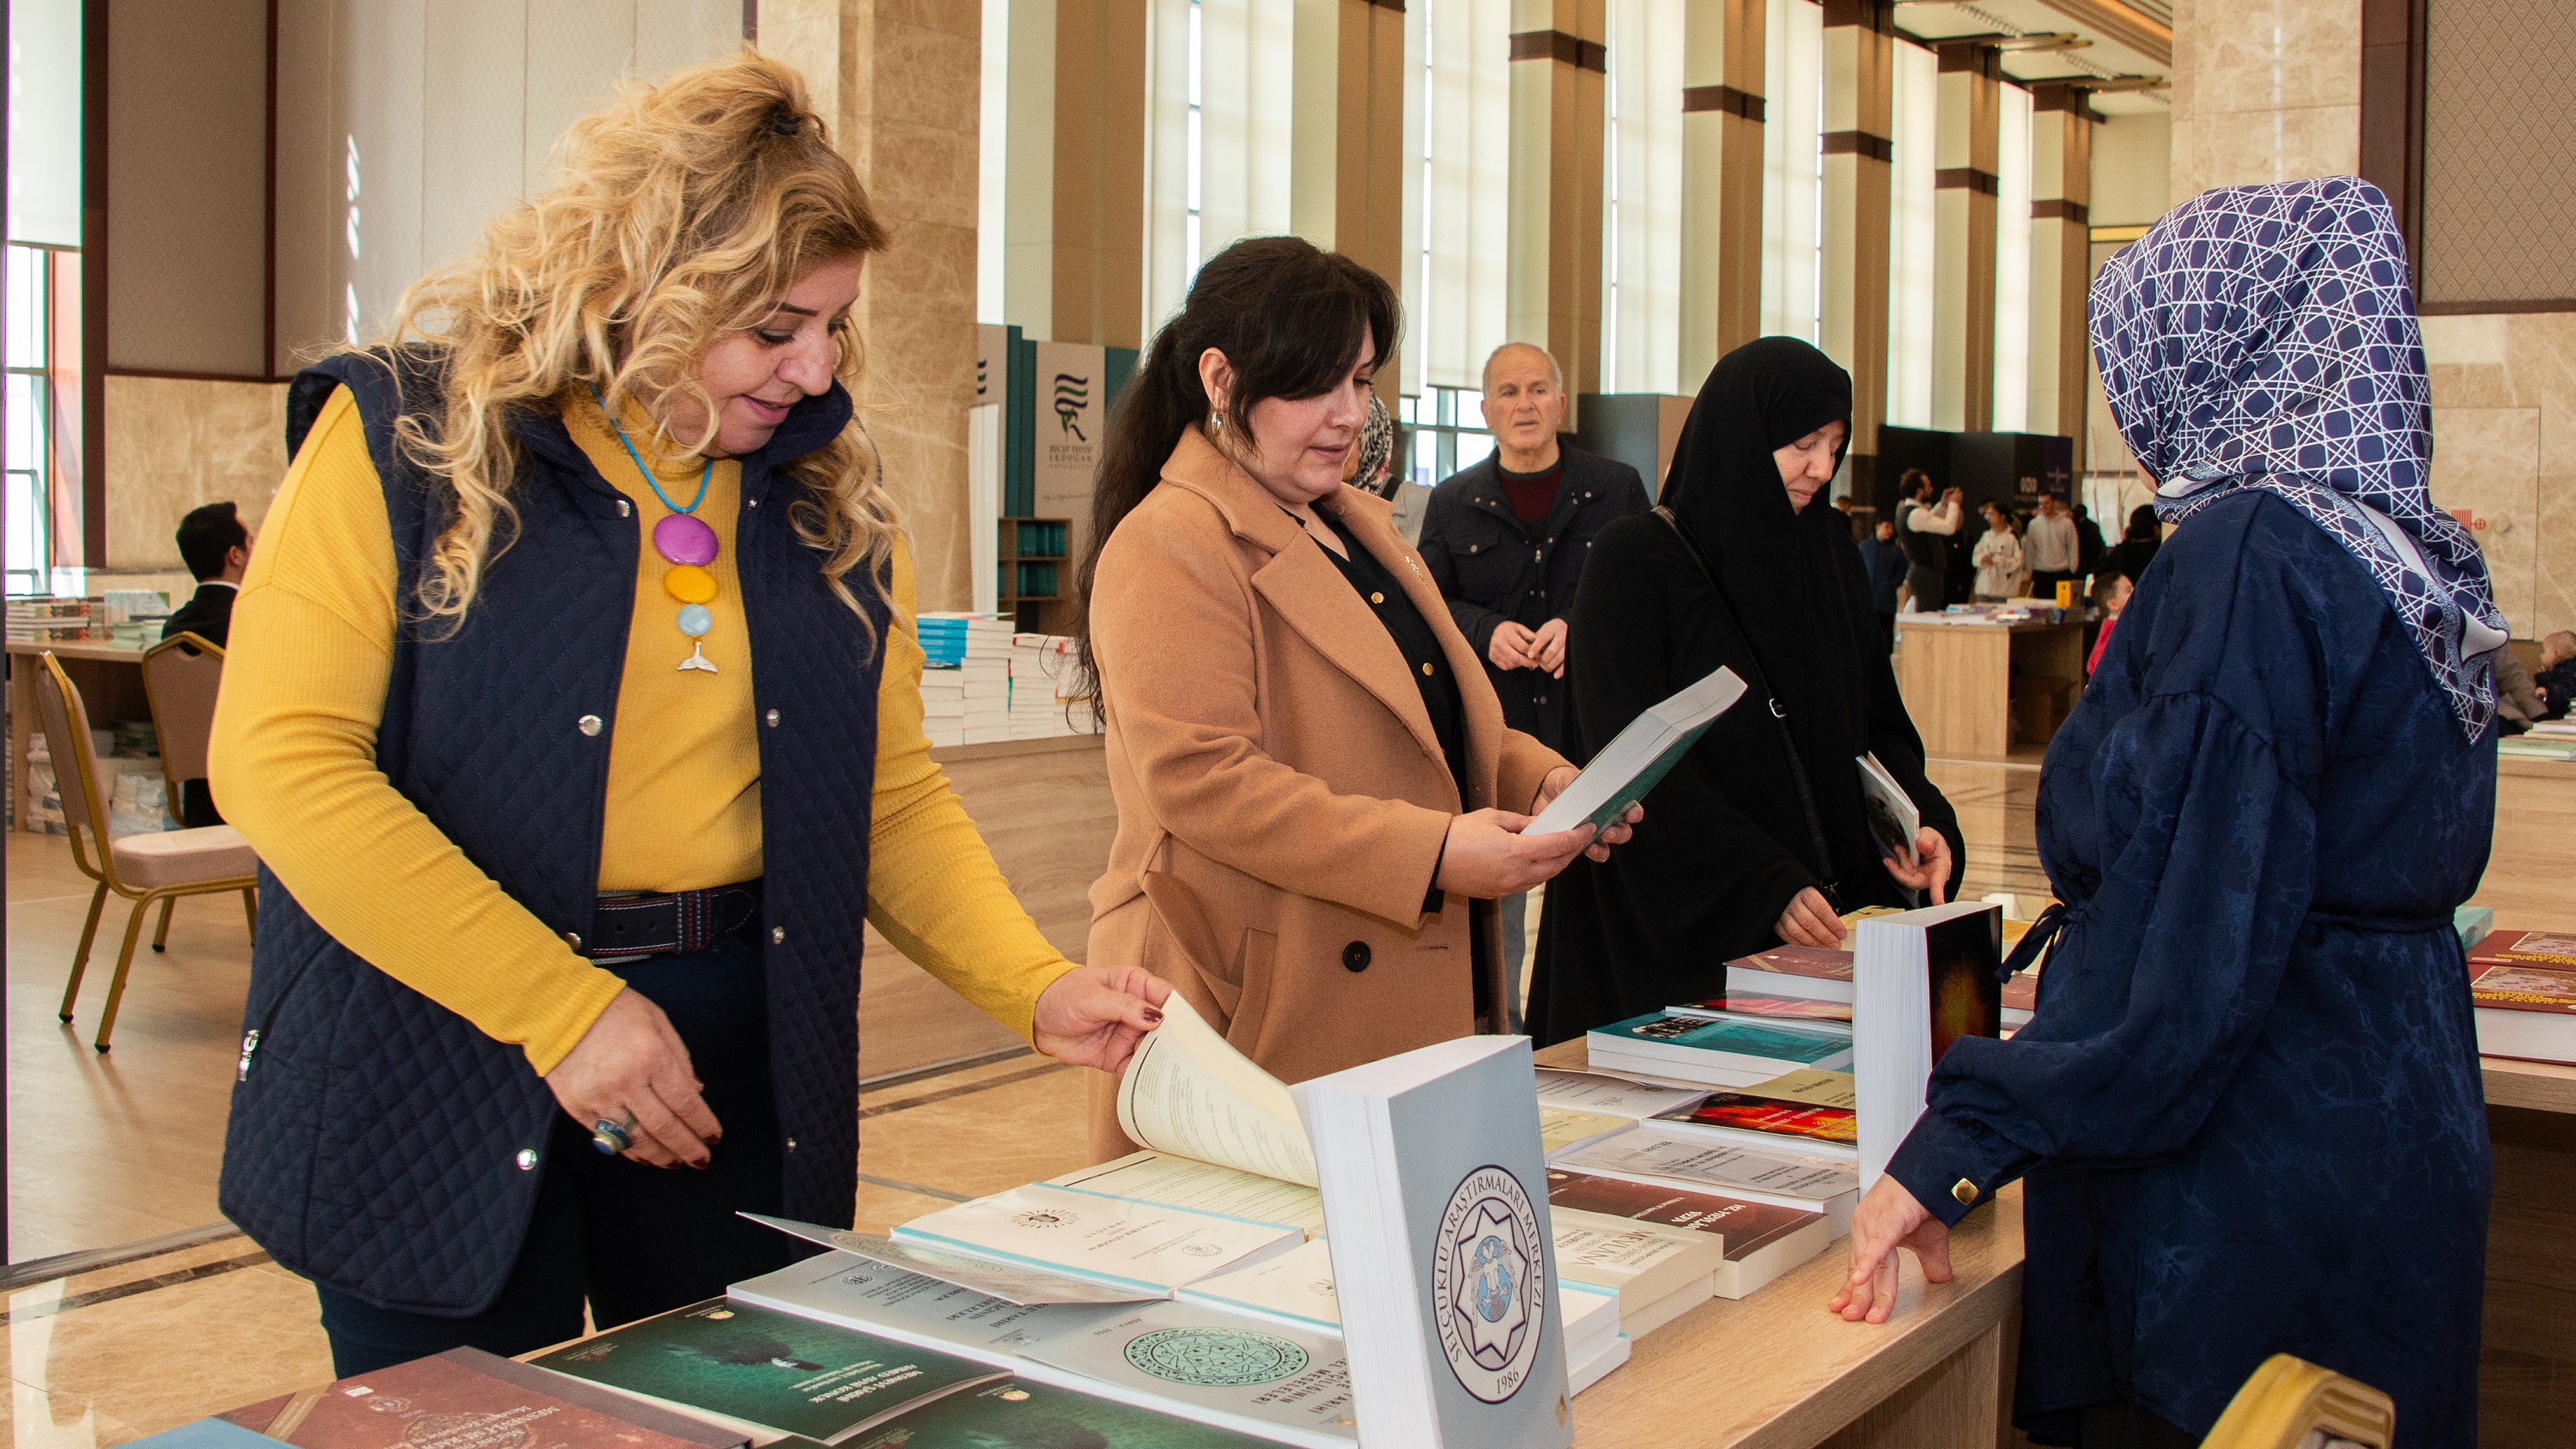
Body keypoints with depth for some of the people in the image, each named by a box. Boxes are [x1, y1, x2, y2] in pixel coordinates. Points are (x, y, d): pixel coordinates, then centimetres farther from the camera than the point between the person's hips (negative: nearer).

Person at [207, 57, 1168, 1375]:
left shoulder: (827, 496, 6)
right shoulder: (412, 435, -8)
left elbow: (893, 793, 6)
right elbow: (279, 758, -16)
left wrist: (1035, 989, -10)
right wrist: (558, 1006, -21)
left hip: (738, 1056, 4)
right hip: (440, 1063, -3)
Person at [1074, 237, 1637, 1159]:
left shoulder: (1358, 527, 19)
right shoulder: (1169, 548, -12)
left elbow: (1428, 723, 26)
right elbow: (1200, 780, -22)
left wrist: (1543, 782, 5)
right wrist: (1432, 854, -25)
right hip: (1263, 1015, -8)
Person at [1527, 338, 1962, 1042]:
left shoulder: (1830, 559, 11)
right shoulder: (1635, 561, -8)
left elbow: (1878, 720, 13)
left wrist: (1922, 817, -8)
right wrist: (1765, 885, -25)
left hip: (1828, 916, 5)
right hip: (1675, 928, -5)